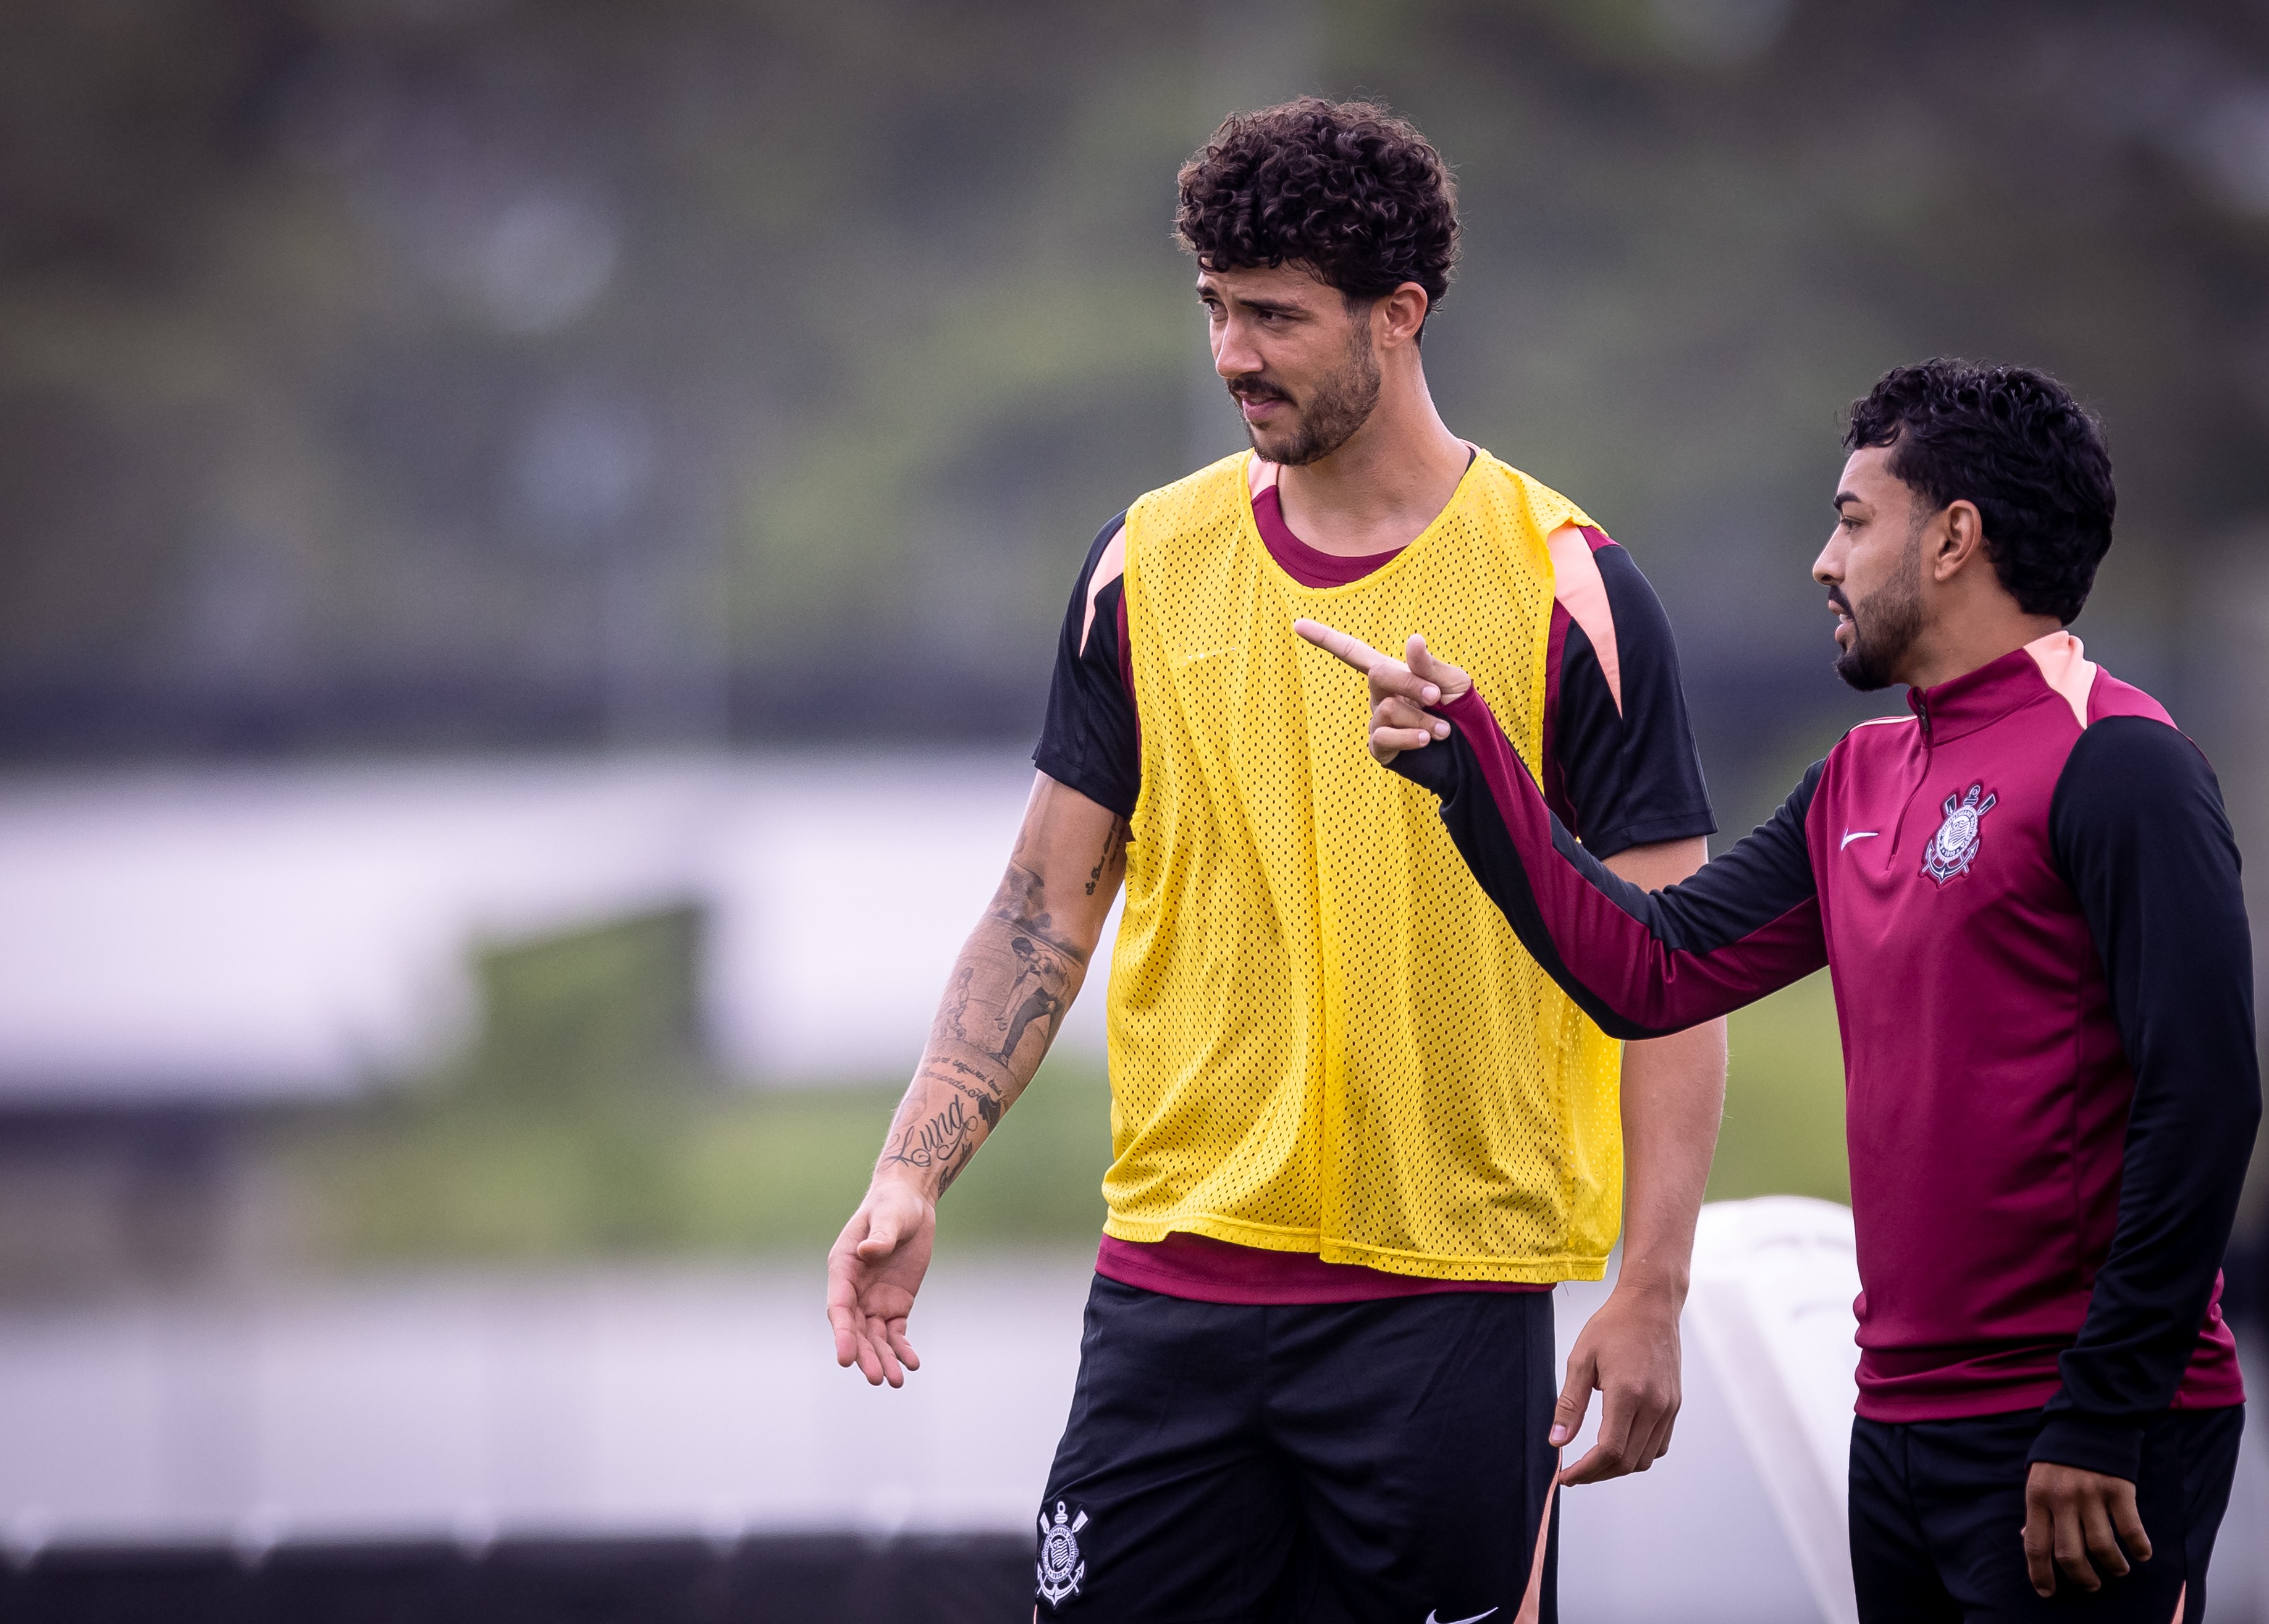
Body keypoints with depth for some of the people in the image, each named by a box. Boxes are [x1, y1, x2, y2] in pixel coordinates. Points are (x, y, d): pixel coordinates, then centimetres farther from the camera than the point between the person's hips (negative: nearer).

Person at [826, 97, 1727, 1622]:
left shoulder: (1566, 587, -5)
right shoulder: (1153, 564, 6)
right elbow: (1049, 907, 12)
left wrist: (1652, 1296, -10)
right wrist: (914, 1174, 1)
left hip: (1448, 1303, -3)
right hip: (1173, 1281, 3)